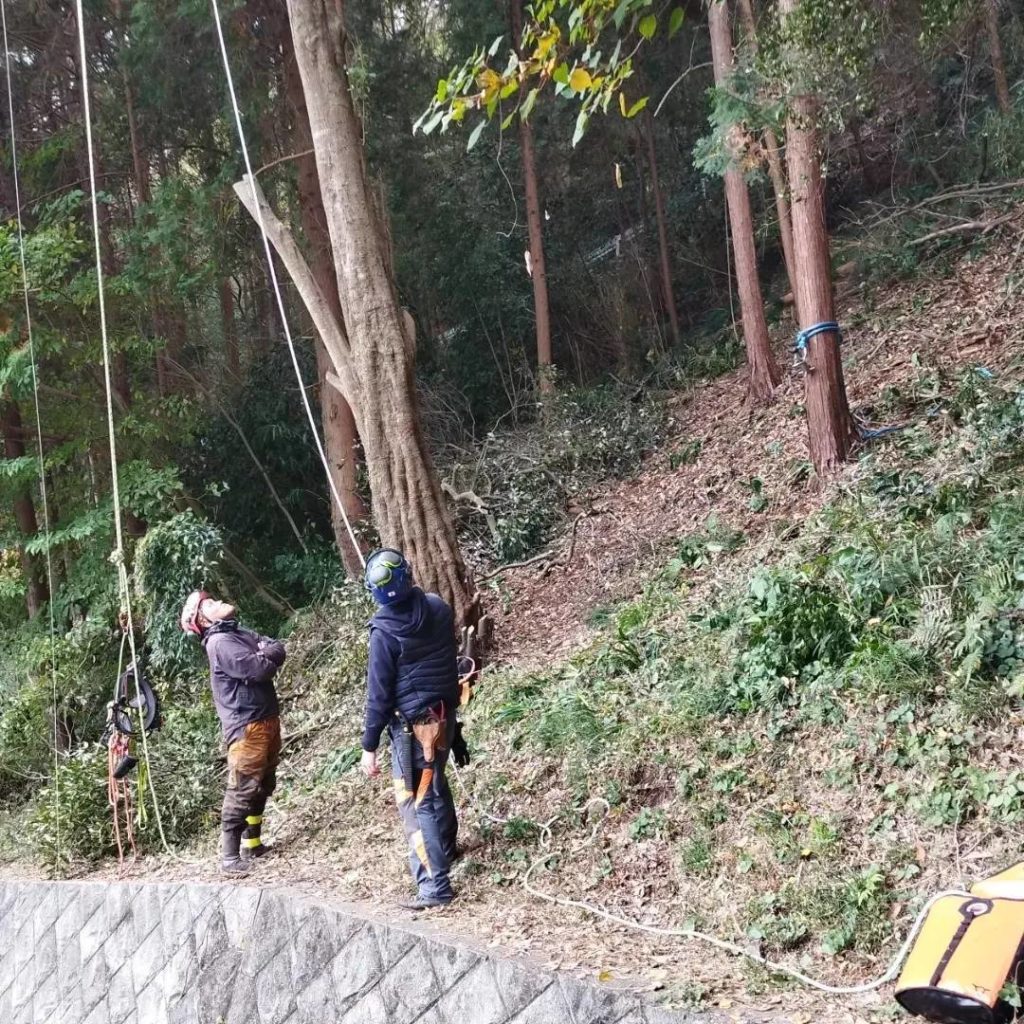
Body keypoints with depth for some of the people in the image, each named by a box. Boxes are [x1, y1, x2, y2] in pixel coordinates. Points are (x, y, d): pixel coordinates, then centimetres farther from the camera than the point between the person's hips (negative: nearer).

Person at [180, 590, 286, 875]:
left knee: (263, 787, 16)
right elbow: (259, 670, -21)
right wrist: (266, 659, 0)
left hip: (267, 720, 9)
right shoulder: (220, 643, -14)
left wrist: (264, 655, -11)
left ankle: (253, 844, 27)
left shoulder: (242, 634, 16)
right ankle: (230, 856, -5)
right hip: (246, 726, -9)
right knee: (242, 791, -9)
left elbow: (279, 649, 8)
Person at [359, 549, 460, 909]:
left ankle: (435, 886, -4)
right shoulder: (438, 609, -4)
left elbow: (379, 692, -16)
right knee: (435, 782, 27)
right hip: (445, 713, 7)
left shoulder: (384, 631, -20)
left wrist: (369, 746, -8)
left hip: (412, 724, -7)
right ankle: (446, 847, 48)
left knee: (417, 804, -2)